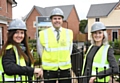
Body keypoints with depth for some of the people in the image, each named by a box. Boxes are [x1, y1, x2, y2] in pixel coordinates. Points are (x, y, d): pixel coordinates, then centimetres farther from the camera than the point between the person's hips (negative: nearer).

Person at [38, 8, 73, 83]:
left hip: (65, 69, 2)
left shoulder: (69, 33, 3)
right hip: (49, 69, -2)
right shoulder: (43, 34, -4)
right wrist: (49, 59, 9)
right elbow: (41, 52, 8)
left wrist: (63, 59, 9)